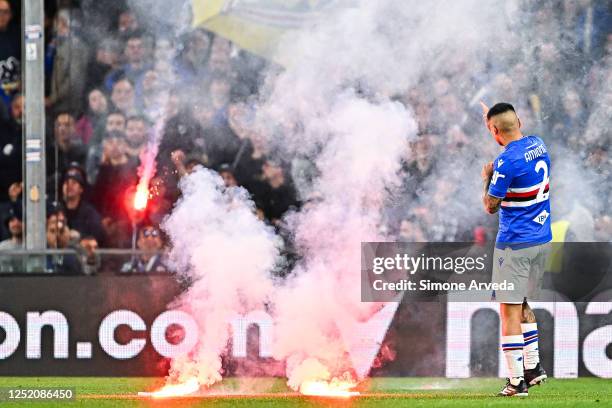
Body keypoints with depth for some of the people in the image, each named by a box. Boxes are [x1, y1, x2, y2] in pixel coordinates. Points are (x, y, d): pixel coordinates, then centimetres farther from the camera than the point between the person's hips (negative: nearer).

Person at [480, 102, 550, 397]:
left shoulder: (506, 162, -20)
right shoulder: (538, 145, 4)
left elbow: (491, 206, -11)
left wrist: (487, 178, 5)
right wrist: (492, 116, 37)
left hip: (514, 245, -8)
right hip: (542, 240, 8)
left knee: (510, 311, -4)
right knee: (522, 305, 23)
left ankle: (517, 381, -6)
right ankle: (533, 366, 25)